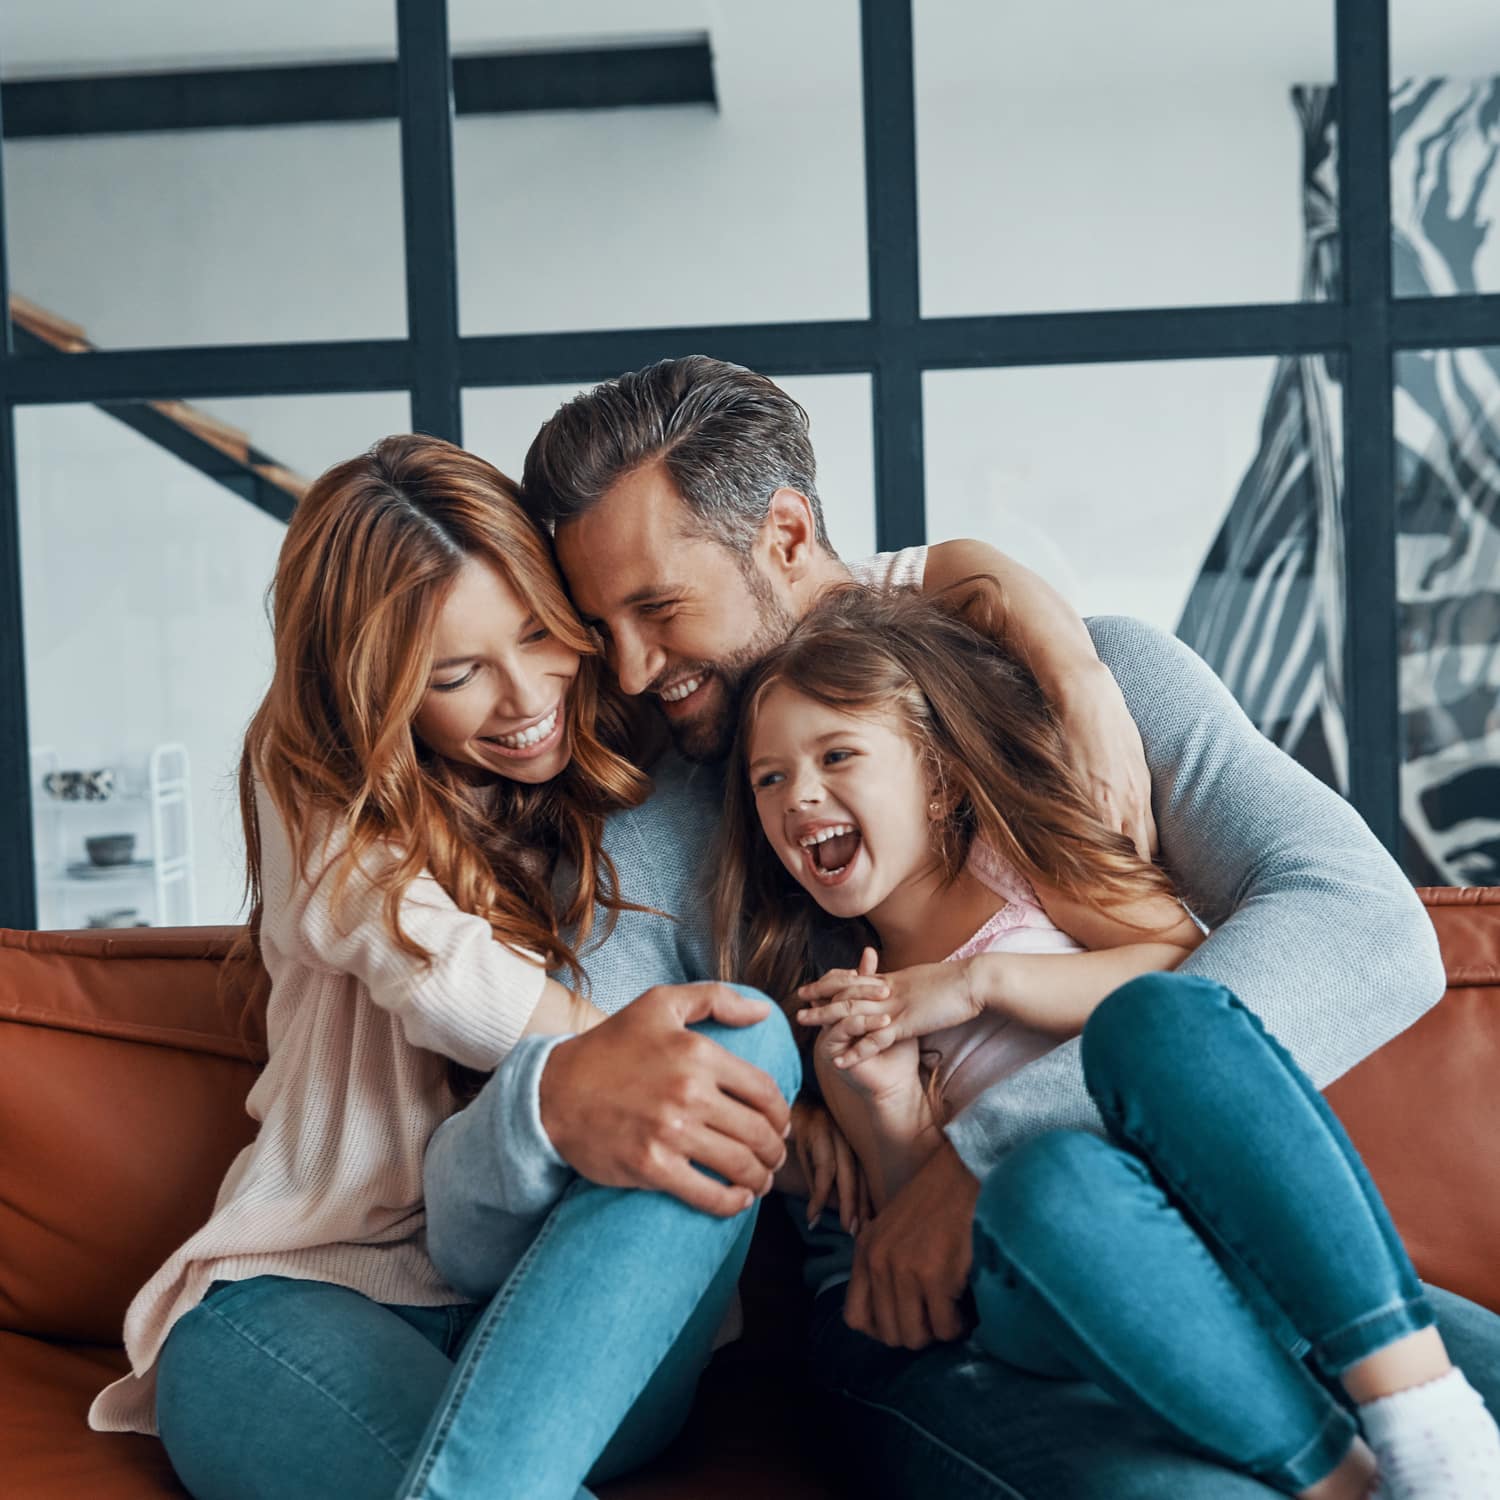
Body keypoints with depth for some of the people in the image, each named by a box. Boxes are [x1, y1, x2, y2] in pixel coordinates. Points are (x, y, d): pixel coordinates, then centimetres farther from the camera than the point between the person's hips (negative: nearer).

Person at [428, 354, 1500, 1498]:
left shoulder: (1109, 676, 3)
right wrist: (556, 1102, -28)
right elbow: (464, 1213, -1)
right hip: (921, 1322, -1)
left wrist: (990, 1149, -21)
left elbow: (1370, 930, -13)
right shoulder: (659, 853, 5)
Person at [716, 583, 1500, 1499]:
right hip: (1060, 1291, 0)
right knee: (1053, 1178, -36)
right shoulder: (846, 1020, 18)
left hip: (1231, 1221, 0)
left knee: (1155, 1012, -32)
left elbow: (1186, 963, -1)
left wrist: (979, 982, -8)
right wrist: (891, 1111, -9)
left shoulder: (1011, 855, 14)